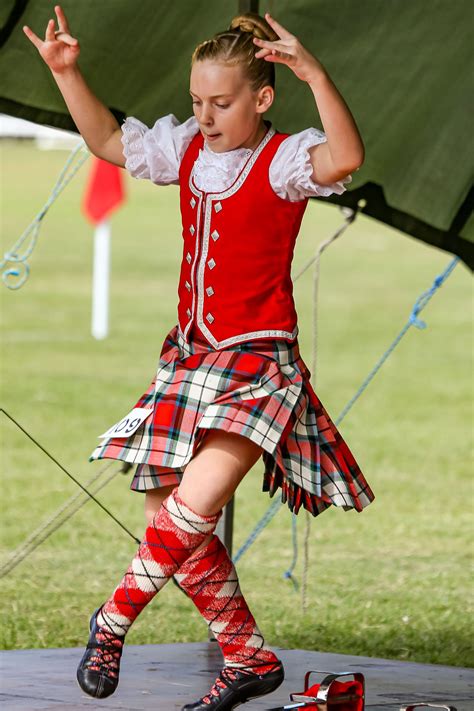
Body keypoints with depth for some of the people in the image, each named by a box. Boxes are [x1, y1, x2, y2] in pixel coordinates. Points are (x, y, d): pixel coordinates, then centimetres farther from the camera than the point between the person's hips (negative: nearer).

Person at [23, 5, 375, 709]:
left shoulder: (284, 159, -12)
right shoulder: (186, 147, 7)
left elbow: (345, 158, -33)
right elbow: (109, 141, 19)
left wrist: (317, 76, -42)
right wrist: (66, 72, 7)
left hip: (257, 361, -7)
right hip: (189, 356, 7)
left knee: (195, 505, -23)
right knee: (170, 519, 4)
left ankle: (114, 618, -3)